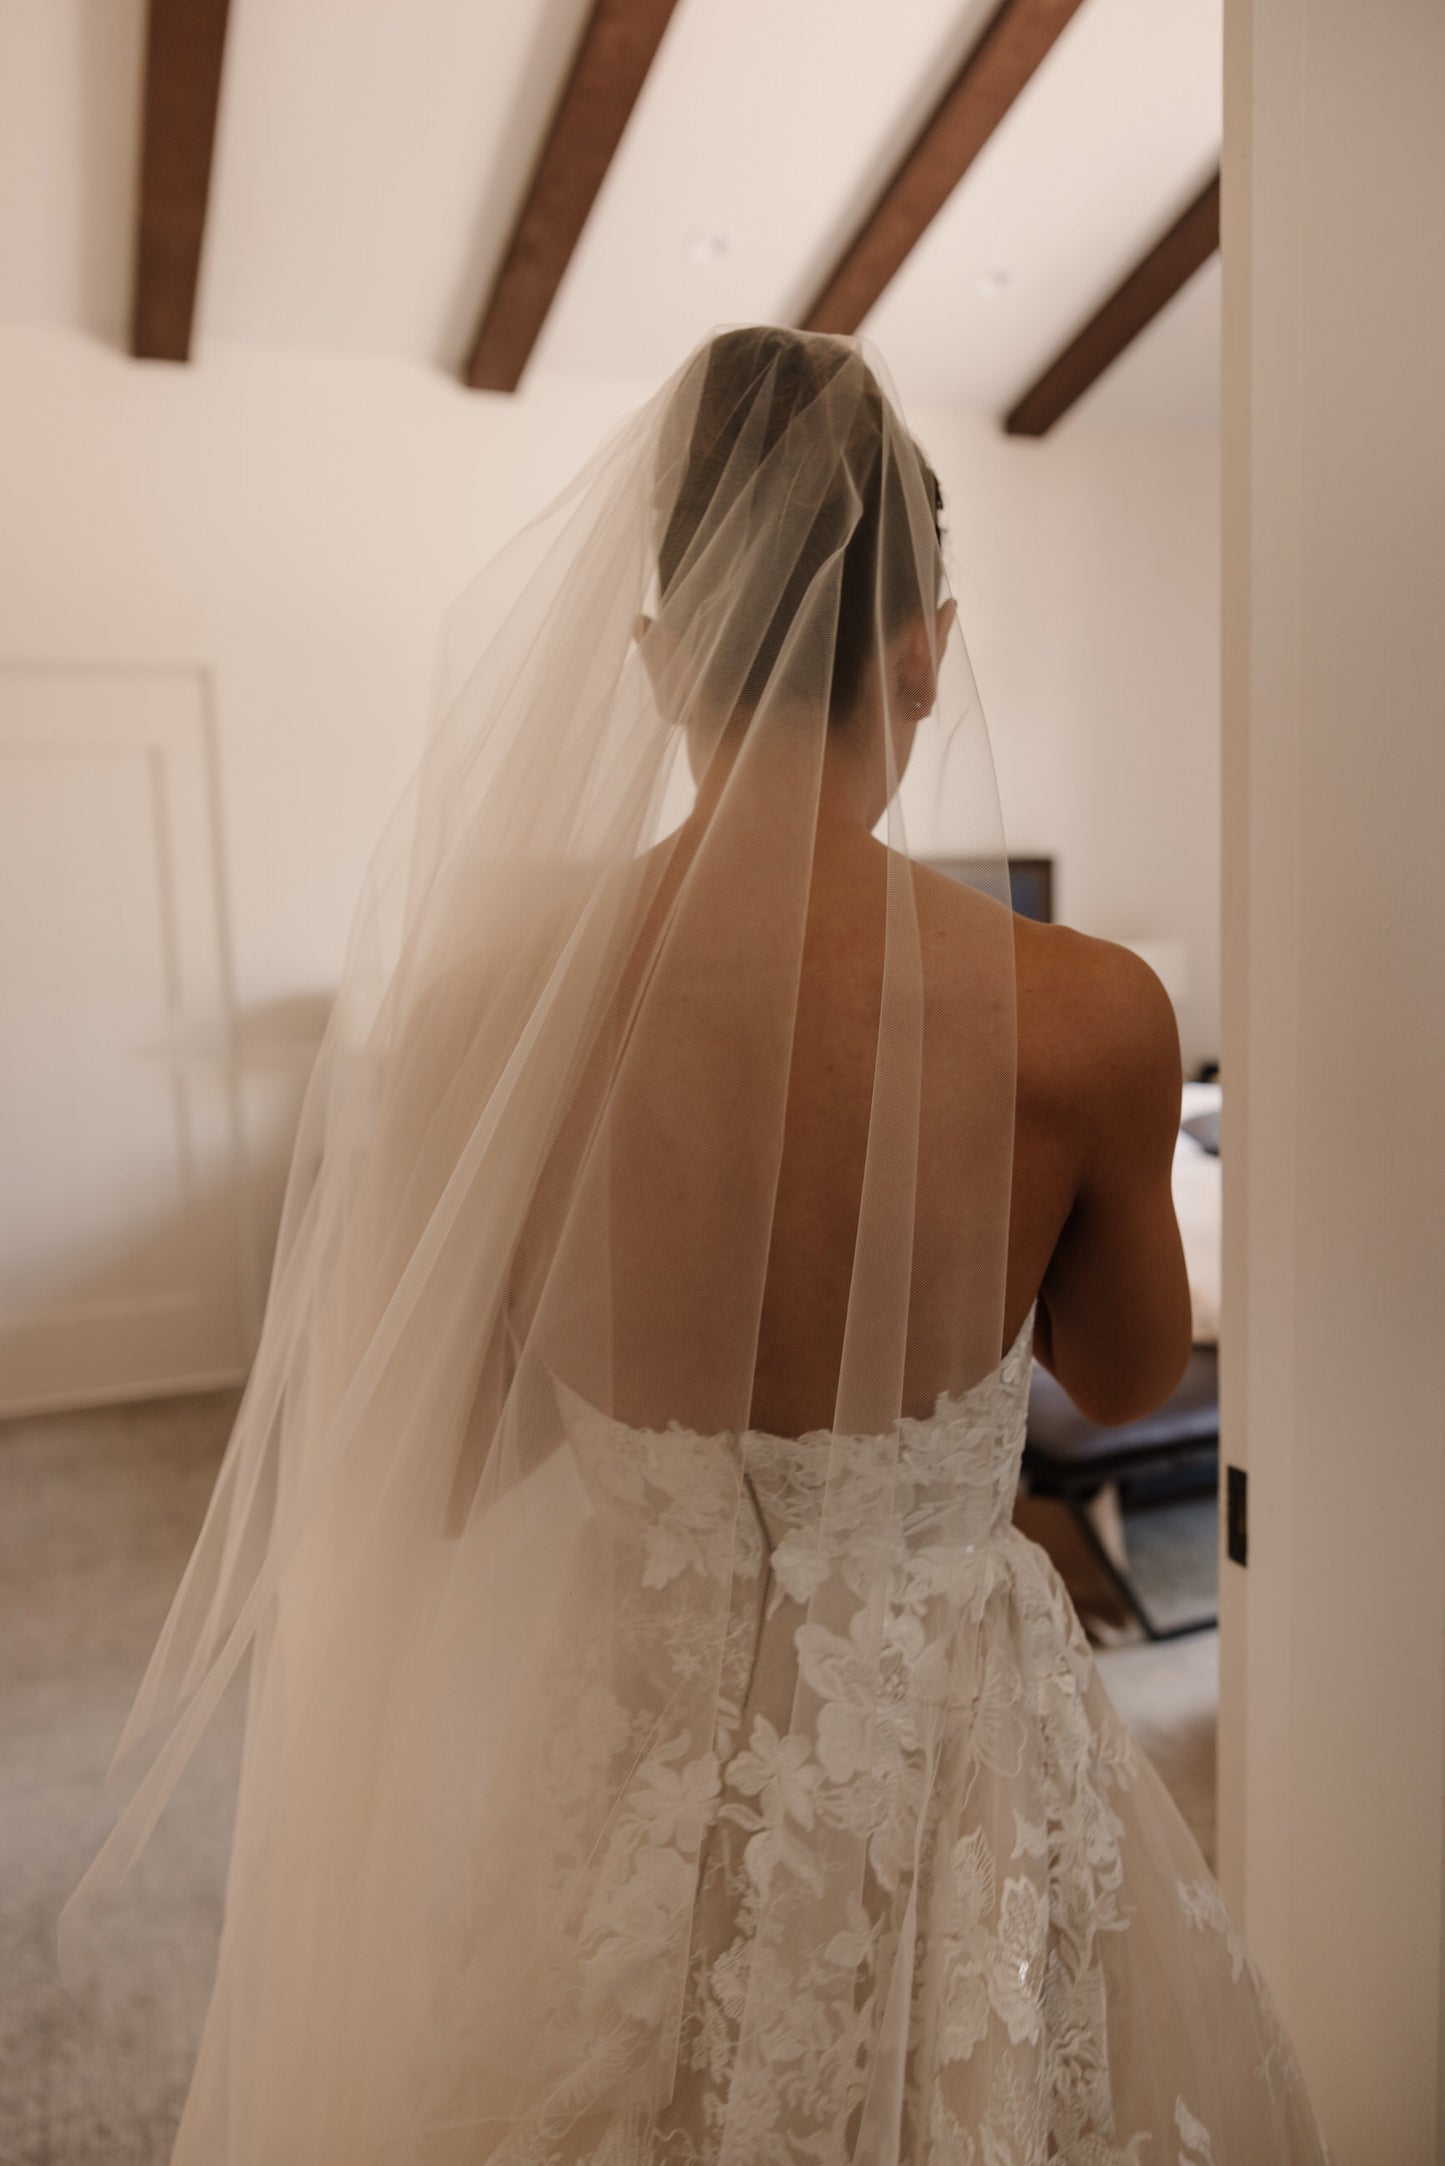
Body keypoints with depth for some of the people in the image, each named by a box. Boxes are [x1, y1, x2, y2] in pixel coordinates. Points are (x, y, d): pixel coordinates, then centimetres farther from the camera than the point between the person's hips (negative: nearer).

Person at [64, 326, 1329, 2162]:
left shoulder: (474, 994, -19)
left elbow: (418, 1484, -8)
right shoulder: (1085, 1017, -22)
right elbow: (1127, 1379, -2)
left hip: (605, 1767, 2)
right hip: (950, 1769, 0)